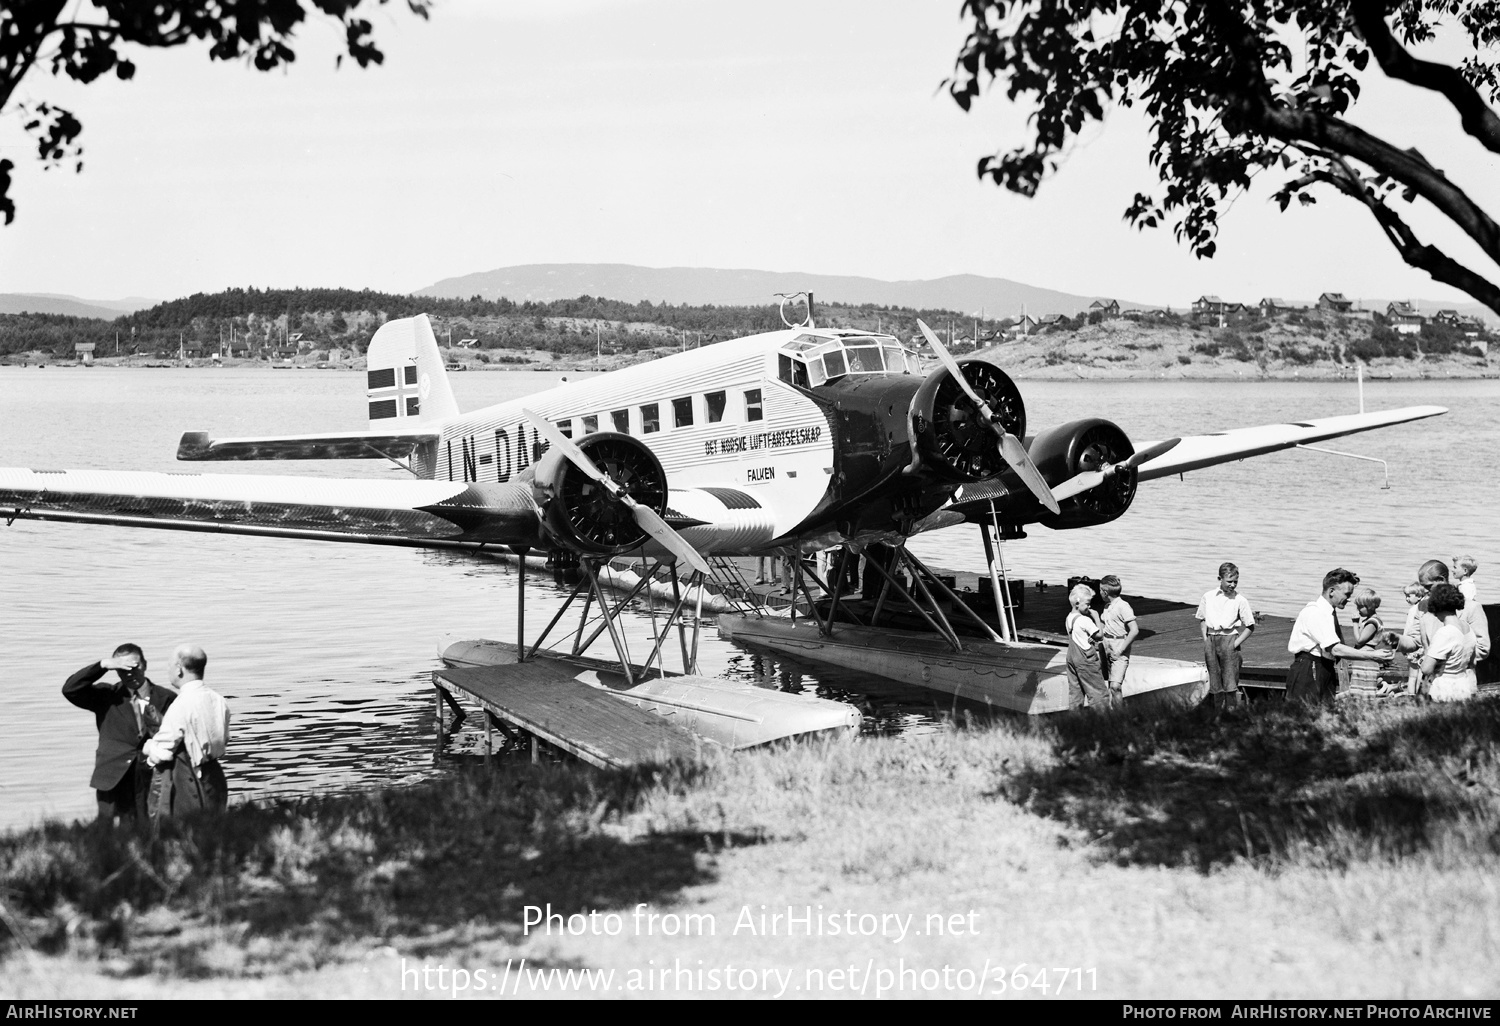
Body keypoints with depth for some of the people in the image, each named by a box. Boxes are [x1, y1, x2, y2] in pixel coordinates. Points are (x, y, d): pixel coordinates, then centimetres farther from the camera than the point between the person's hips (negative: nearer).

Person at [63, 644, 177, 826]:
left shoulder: (166, 698, 8)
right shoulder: (107, 696, 9)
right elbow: (70, 690, -4)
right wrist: (102, 665, -12)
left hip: (153, 780, 0)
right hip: (114, 780, 0)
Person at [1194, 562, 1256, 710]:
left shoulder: (1240, 600, 0)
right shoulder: (1208, 597, 8)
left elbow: (1250, 626, 4)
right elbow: (1202, 620, 17)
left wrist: (1236, 643, -6)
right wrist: (1205, 640, 5)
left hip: (1229, 639, -3)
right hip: (1211, 640, 3)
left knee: (1230, 685, -6)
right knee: (1214, 684, 6)